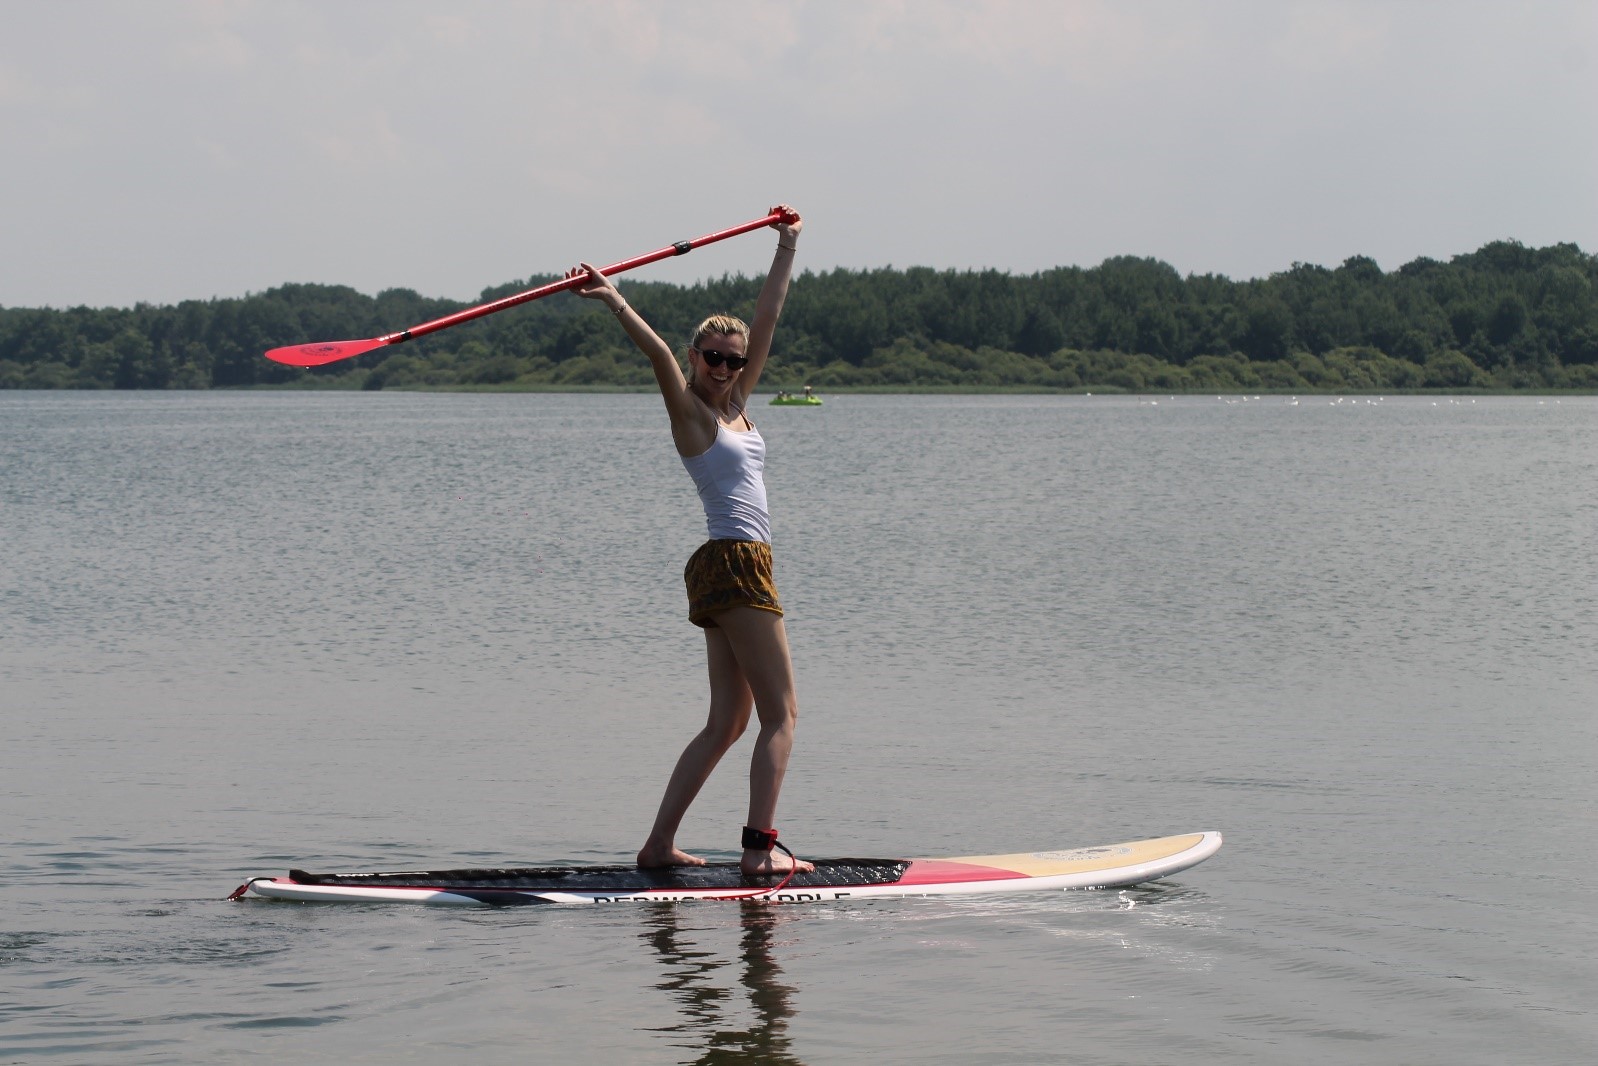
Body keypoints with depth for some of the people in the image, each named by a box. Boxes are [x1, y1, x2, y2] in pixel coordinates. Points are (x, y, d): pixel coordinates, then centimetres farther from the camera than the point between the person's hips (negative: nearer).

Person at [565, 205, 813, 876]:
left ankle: (659, 844, 8)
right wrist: (614, 302, -35)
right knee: (781, 714, -9)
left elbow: (766, 323, 19)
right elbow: (658, 353, -20)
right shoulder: (691, 413, -4)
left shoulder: (736, 409, 16)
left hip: (728, 569, 9)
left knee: (727, 722, 9)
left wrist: (787, 249, 22)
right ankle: (761, 847, -14)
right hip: (734, 562, -9)